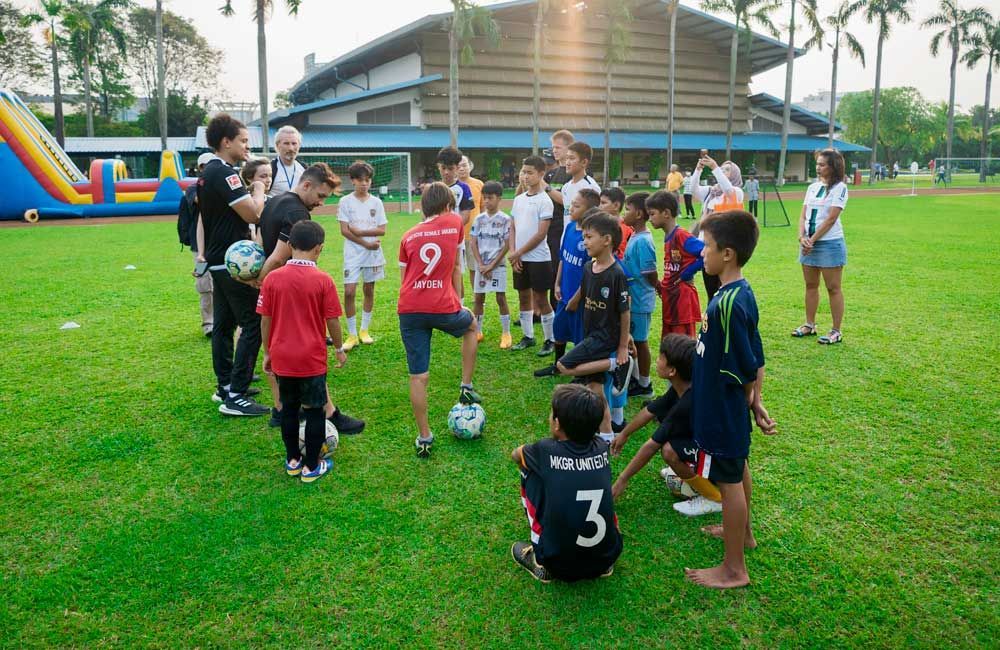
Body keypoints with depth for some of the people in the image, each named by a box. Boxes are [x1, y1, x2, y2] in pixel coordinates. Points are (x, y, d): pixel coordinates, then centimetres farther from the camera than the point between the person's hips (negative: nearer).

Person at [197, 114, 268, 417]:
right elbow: (253, 213, -23)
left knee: (224, 324, 15)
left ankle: (225, 386, 24)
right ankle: (235, 397, -8)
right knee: (252, 325, -8)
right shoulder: (223, 173, -18)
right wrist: (258, 190, -5)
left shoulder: (207, 173, 14)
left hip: (219, 261, 10)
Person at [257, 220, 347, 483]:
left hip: (282, 358, 3)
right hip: (312, 359, -3)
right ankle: (311, 467, 16)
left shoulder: (272, 278, -4)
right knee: (315, 411, 10)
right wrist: (340, 348, 8)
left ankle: (292, 461, 29)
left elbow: (265, 320, 0)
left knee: (289, 409, 18)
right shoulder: (323, 280, -12)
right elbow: (332, 320, -7)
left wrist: (267, 352, 12)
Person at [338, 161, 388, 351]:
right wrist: (366, 243, -13)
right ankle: (352, 335, 2)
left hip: (373, 254, 2)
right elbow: (344, 231, -8)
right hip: (353, 253, -2)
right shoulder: (346, 201, -2)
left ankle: (364, 330, 24)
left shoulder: (376, 202, 4)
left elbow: (382, 230, -1)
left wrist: (360, 232, -12)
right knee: (349, 292, -9)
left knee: (369, 290, 10)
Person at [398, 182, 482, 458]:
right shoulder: (454, 223, 9)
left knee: (418, 377, 7)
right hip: (443, 307, -2)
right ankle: (466, 388, 30)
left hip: (409, 310, 2)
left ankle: (424, 438, 14)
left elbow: (404, 277, 16)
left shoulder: (408, 236, 14)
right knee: (471, 326, 32)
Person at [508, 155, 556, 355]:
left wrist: (519, 253, -12)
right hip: (519, 259, 6)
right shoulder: (518, 199, 9)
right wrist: (514, 253, -1)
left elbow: (541, 234, -15)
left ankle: (550, 340, 10)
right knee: (523, 297, 12)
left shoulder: (544, 200, -11)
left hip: (538, 258, -6)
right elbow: (513, 228, 11)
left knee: (541, 299, -1)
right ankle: (528, 336, 25)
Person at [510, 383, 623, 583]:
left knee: (530, 472, 9)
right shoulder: (601, 448, -2)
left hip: (558, 564, -3)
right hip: (606, 559, 4)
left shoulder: (545, 450, -10)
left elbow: (515, 455, 14)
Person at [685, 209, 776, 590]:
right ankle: (742, 532, 47)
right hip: (732, 411, 10)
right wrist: (754, 401, 7)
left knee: (729, 481, 3)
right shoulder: (742, 293, 2)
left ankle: (734, 569, 18)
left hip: (722, 412, -10)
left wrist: (751, 402, -7)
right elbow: (756, 360, 7)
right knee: (738, 470, 25)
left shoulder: (728, 303, -29)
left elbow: (746, 370, -24)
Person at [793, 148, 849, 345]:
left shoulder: (839, 188, -8)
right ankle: (809, 325, 24)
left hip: (829, 243, -6)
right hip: (809, 242, 7)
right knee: (810, 285, 13)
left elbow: (831, 219, -14)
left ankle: (836, 331, 5)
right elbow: (803, 215, 6)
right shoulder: (813, 187, 11)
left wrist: (812, 240, -15)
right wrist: (802, 237, -10)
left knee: (833, 288, 0)